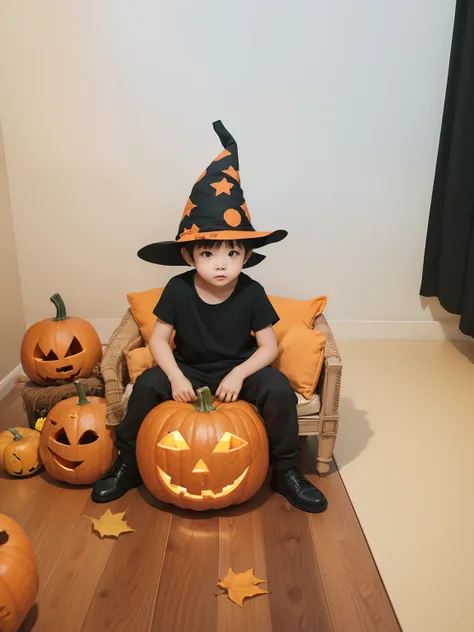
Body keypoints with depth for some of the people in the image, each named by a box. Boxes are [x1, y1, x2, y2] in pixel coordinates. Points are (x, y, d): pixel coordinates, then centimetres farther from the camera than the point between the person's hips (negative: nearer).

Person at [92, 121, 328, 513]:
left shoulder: (251, 293, -16)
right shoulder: (178, 290, -15)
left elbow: (269, 346, -11)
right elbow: (159, 339, -9)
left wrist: (239, 374, -26)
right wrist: (176, 377, -23)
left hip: (238, 371, 0)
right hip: (188, 370, 1)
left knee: (278, 389, -26)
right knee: (147, 384, -23)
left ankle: (287, 472, -1)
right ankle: (127, 465, 3)